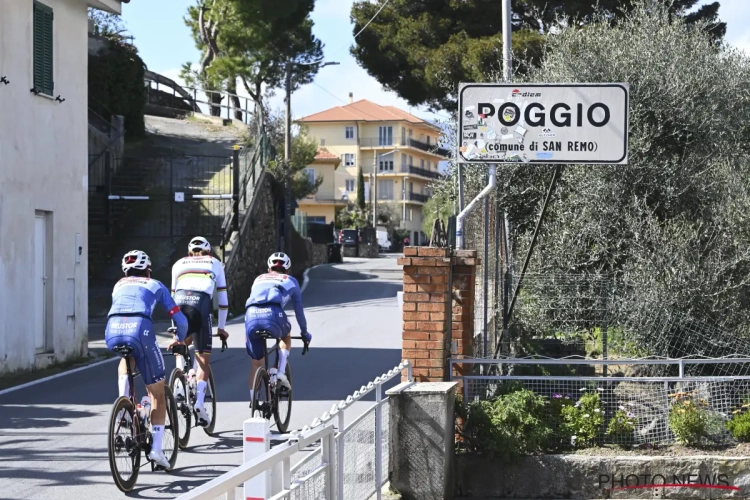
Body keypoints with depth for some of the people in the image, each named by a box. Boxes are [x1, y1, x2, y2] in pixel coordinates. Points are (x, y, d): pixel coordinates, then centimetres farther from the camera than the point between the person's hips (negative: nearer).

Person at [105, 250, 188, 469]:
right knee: (158, 394, 15)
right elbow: (180, 320, 27)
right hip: (140, 330, -2)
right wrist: (180, 340, 47)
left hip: (113, 331, 2)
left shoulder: (119, 286, 34)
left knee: (126, 358, 39)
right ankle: (156, 447, 6)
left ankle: (124, 400, 15)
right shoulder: (155, 285, 27)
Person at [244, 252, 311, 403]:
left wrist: (248, 332, 59)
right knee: (286, 336, 34)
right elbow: (299, 309, 36)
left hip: (251, 315, 2)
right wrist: (304, 333, 50)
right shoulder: (290, 281, 30)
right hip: (273, 314, -2)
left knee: (256, 363, 17)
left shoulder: (259, 279, 38)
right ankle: (281, 372, 15)